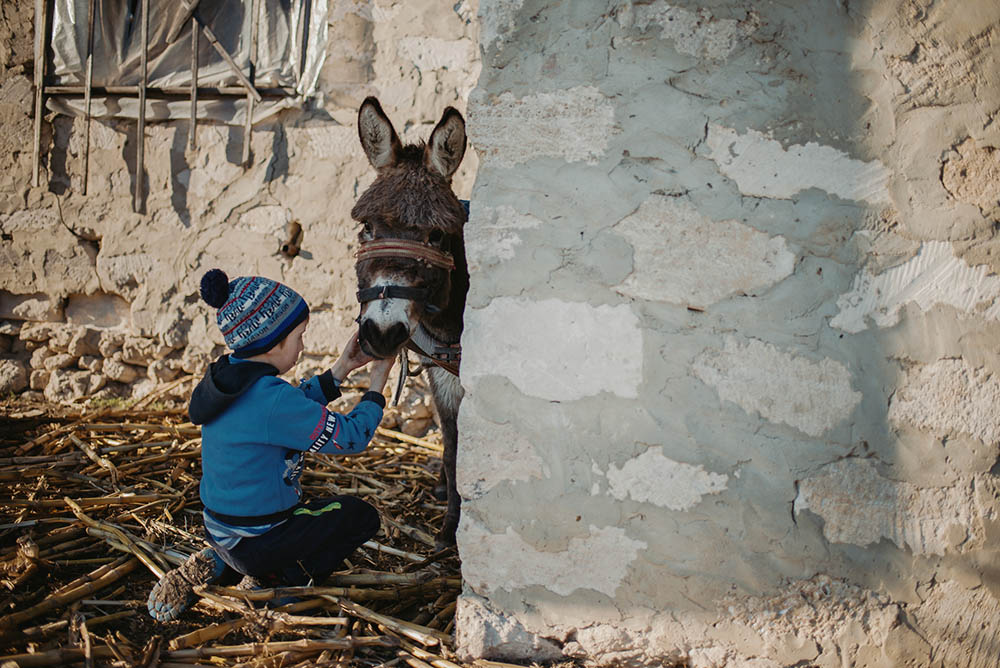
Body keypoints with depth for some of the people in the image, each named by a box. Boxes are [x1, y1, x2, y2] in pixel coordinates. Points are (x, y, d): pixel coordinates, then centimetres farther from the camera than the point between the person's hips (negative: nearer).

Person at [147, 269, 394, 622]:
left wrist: (342, 368, 9)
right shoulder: (273, 400, -28)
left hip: (219, 529, 8)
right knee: (361, 515, 10)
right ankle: (269, 581, 2)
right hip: (256, 544, -7)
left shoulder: (225, 378, -1)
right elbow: (351, 436, -17)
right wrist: (377, 385, -3)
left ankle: (215, 566, 15)